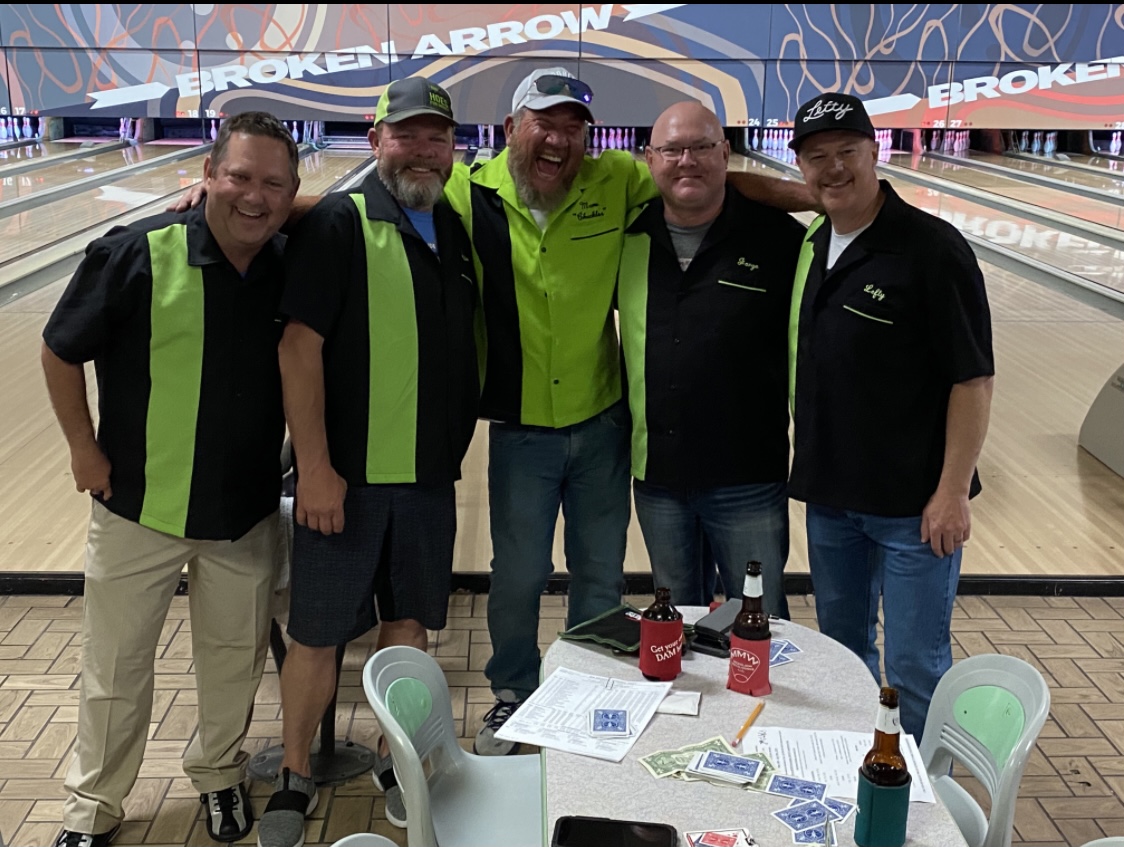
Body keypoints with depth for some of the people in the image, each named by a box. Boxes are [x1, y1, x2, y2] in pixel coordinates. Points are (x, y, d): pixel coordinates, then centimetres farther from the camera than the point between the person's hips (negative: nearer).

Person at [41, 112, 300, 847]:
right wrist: (85, 448, -5)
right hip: (139, 507, -2)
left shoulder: (291, 270, -6)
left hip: (247, 512, 3)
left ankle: (220, 772, 44)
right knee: (117, 664, 14)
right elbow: (61, 353, -7)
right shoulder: (137, 256, -18)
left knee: (236, 656, 18)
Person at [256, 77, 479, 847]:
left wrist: (457, 446, 12)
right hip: (348, 472, -5)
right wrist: (315, 465, -17)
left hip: (430, 473, 5)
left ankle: (395, 763, 32)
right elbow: (299, 345, -14)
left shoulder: (459, 230, 7)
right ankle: (296, 778, 25)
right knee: (318, 632, 6)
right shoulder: (339, 224, -10)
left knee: (409, 620, 14)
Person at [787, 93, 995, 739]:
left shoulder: (931, 248, -15)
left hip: (912, 504, -7)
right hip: (830, 493, 7)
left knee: (916, 668, 3)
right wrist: (809, 468, 12)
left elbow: (974, 378, -16)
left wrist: (953, 492, -18)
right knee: (842, 648, 21)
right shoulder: (814, 248, 6)